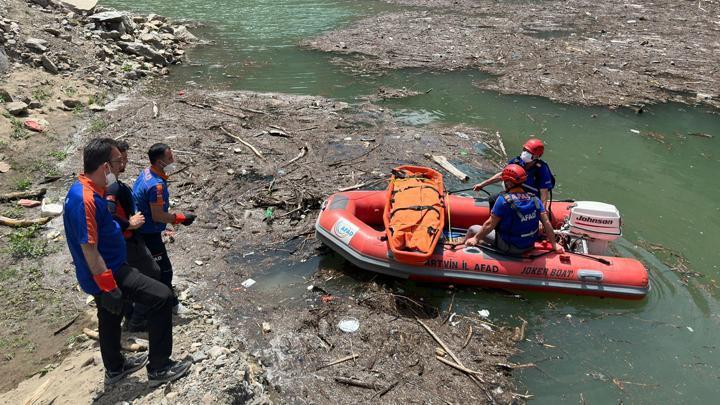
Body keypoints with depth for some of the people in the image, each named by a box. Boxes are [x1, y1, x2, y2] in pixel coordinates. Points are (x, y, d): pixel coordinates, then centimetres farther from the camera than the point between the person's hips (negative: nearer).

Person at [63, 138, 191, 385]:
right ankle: (158, 368, -1)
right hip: (108, 273, -11)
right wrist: (109, 288, -24)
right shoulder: (86, 200, -27)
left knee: (111, 319, 25)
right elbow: (89, 250, -27)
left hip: (107, 271, 11)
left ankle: (115, 368, 47)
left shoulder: (85, 190, 5)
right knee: (161, 296, -10)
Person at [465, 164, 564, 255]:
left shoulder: (504, 200, -20)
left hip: (508, 248, -6)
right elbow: (546, 223, -4)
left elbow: (490, 224, -16)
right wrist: (554, 244, 6)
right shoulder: (534, 199, -6)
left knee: (473, 229, 8)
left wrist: (476, 238, -4)